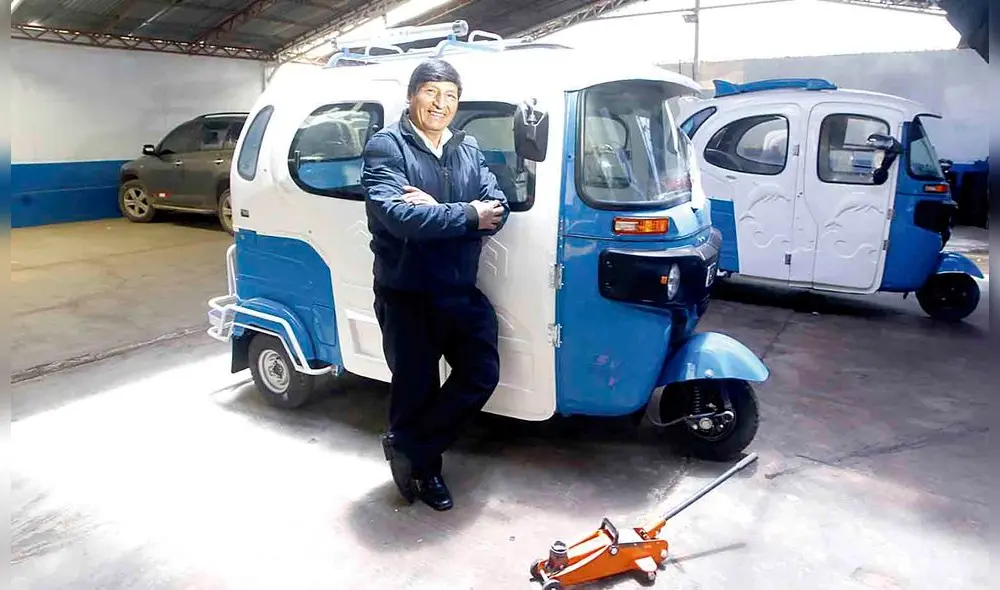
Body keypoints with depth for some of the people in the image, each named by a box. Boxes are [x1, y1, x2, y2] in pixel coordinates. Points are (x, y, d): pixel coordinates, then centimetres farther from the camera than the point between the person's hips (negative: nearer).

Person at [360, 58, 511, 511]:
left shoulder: (469, 149, 9)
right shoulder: (386, 146, -8)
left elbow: (498, 209, -4)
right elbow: (397, 215, -24)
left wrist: (434, 209, -19)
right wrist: (466, 215, -18)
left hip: (462, 292, 5)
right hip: (406, 297, -5)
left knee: (482, 376, 7)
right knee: (417, 388, 8)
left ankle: (407, 446, 23)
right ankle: (424, 469, 33)